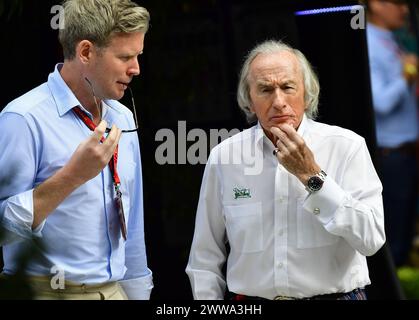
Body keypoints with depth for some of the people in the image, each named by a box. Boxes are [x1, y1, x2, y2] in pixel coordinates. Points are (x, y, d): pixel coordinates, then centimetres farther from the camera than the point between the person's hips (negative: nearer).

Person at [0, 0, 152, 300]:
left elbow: (132, 226, 13)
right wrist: (73, 175, -26)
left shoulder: (123, 118, 9)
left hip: (115, 290, 7)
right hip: (48, 291, -7)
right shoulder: (24, 119, -14)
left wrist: (138, 291, 12)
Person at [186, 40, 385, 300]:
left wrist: (311, 174, -19)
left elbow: (372, 239, -17)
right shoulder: (224, 156, -1)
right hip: (250, 297, 1)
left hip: (335, 293, -1)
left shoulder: (347, 147, -8)